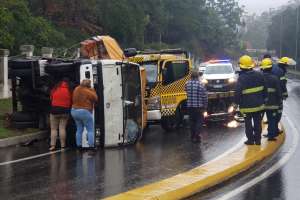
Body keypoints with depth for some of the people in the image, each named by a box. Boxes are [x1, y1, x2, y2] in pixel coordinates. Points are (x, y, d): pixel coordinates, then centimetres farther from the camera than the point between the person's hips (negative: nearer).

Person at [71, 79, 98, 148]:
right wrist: (93, 91, 7)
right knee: (90, 130, 1)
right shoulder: (88, 92, -16)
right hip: (85, 112, -7)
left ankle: (79, 145, 14)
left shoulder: (76, 89, 3)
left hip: (74, 111, 7)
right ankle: (91, 146, -6)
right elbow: (95, 99, -5)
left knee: (79, 129, 15)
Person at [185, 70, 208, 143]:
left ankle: (193, 137, 18)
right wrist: (205, 106, 3)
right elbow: (205, 96, -8)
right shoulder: (201, 84, -11)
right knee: (199, 121, 3)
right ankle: (197, 136, -5)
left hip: (190, 106, 4)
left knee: (192, 121, 14)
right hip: (199, 106, -4)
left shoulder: (187, 84, -1)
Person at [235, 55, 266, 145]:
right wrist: (263, 98, 21)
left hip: (247, 105, -5)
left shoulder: (242, 78, -19)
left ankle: (250, 140, 11)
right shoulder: (259, 75, -1)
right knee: (257, 122, 14)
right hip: (258, 104, 5)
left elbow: (238, 92, -19)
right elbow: (264, 88, 9)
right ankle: (258, 140, 19)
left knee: (248, 123, 7)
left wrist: (237, 102, -5)